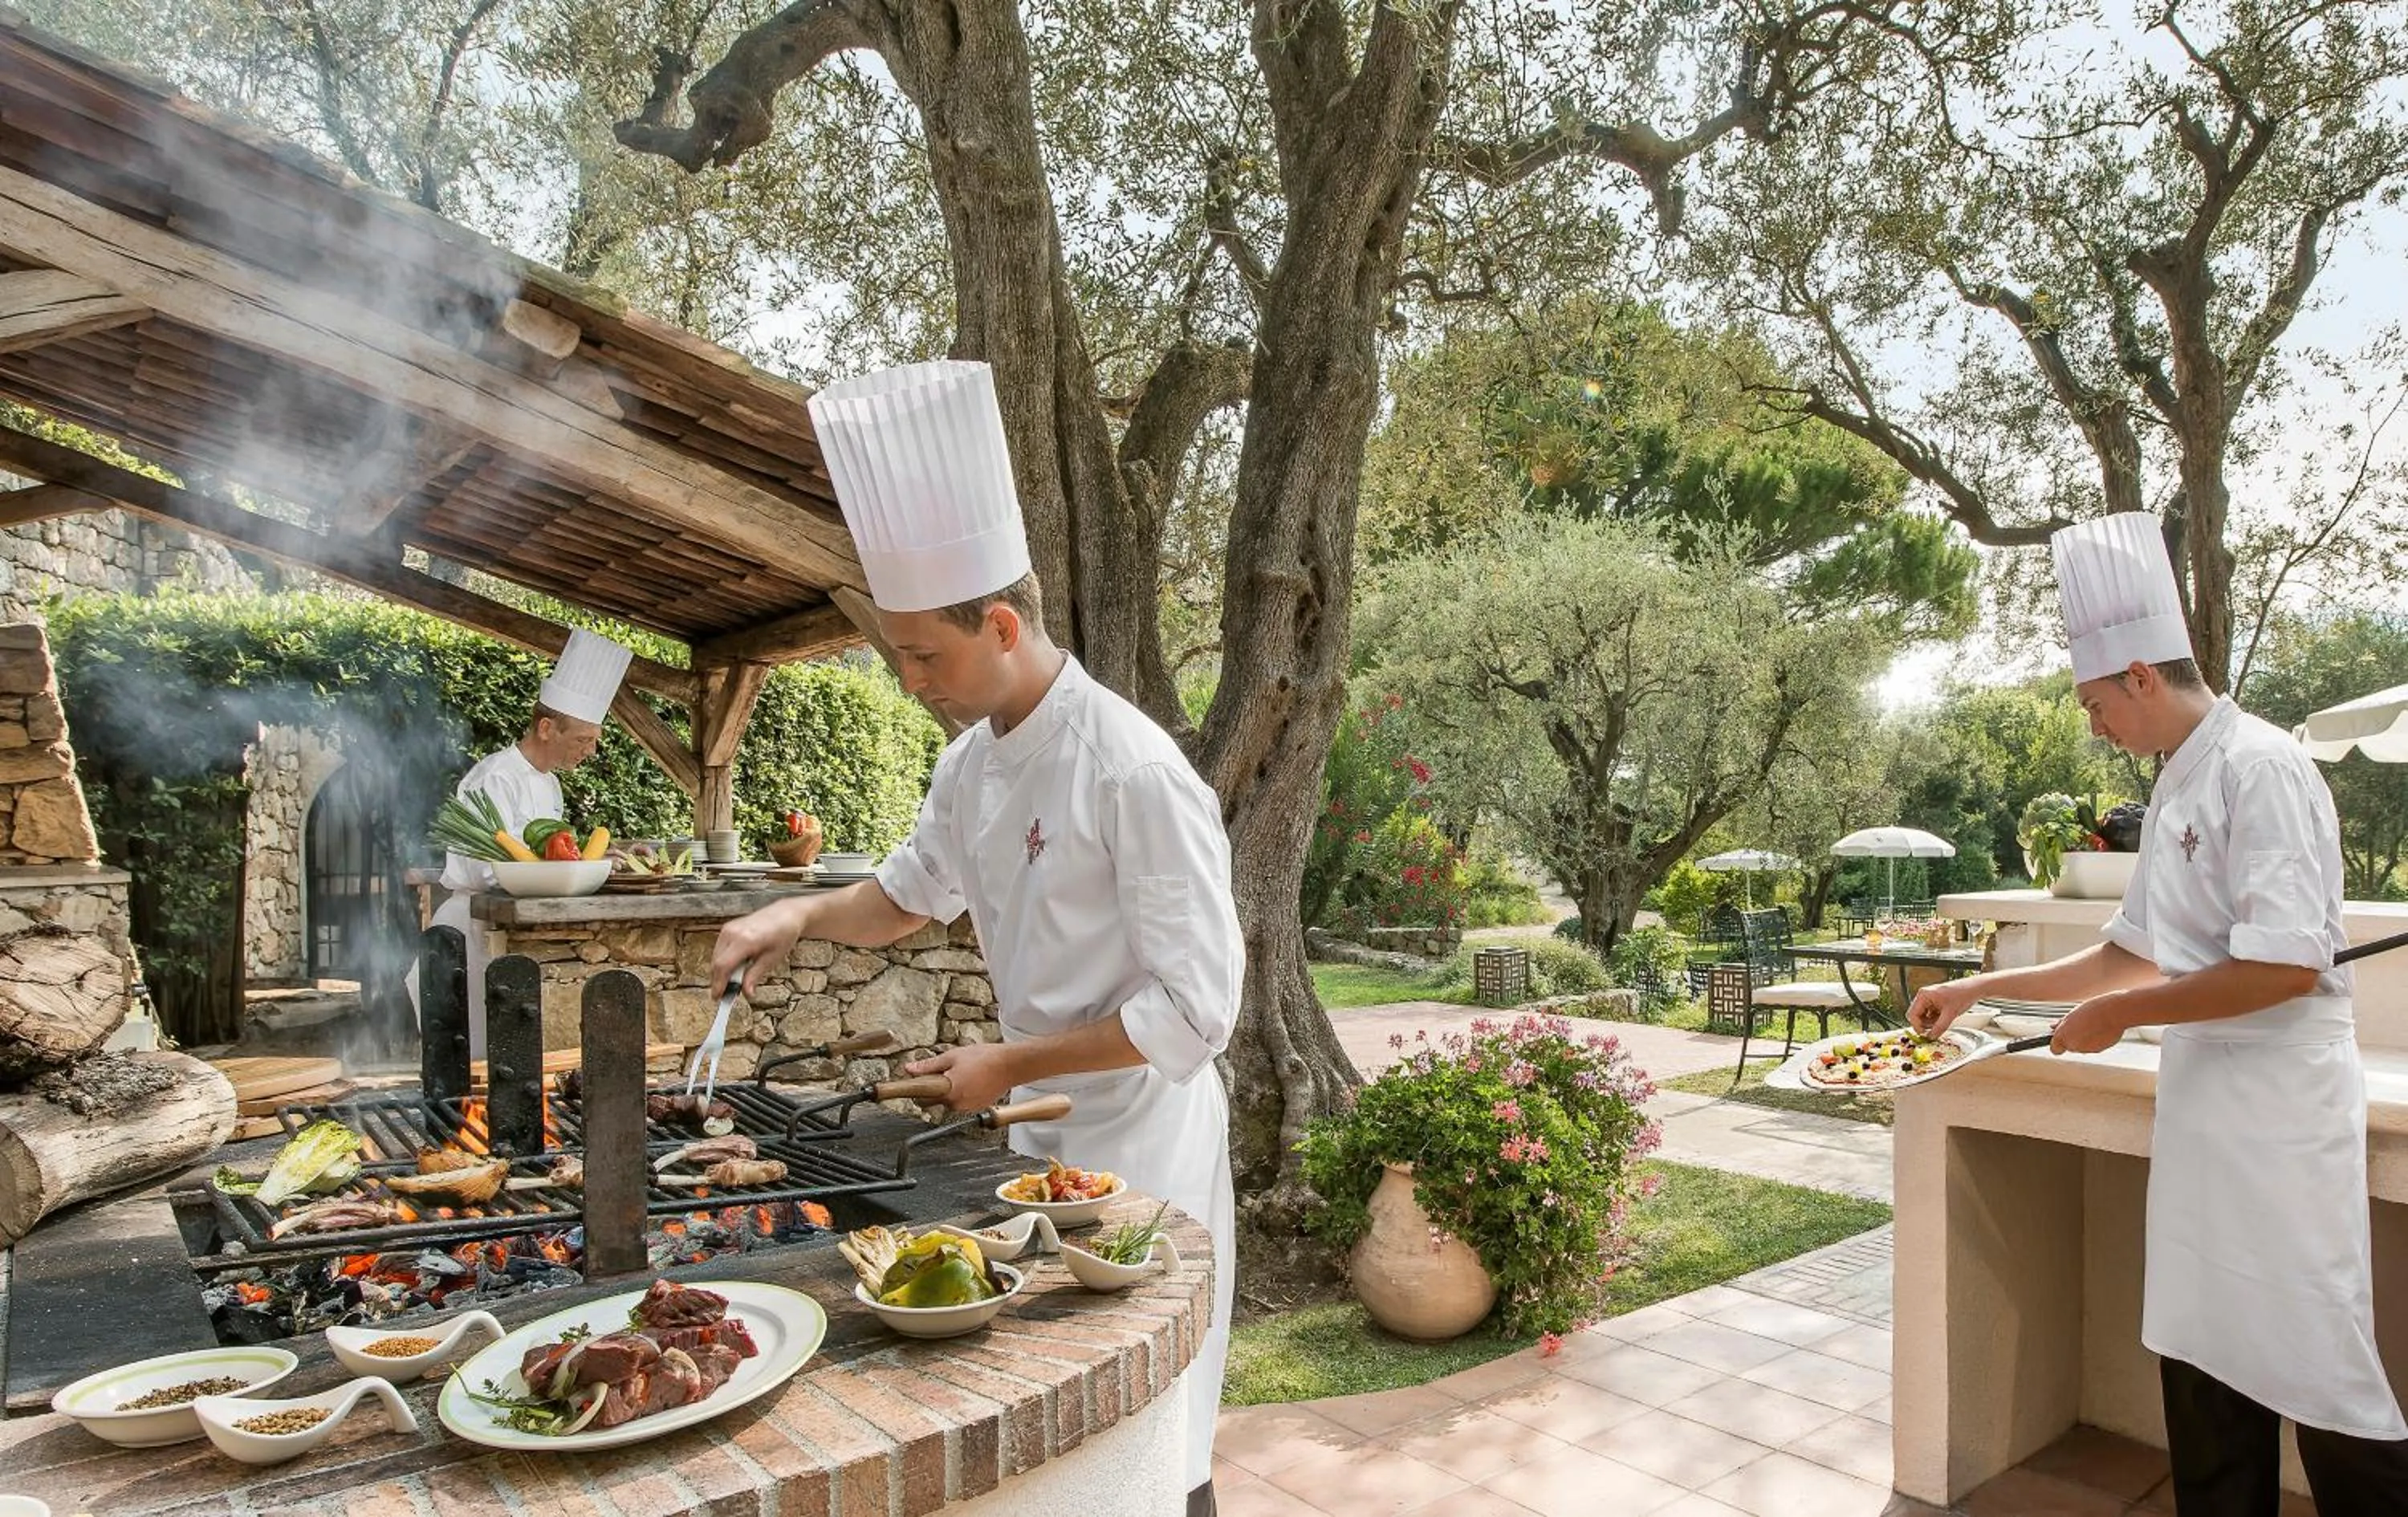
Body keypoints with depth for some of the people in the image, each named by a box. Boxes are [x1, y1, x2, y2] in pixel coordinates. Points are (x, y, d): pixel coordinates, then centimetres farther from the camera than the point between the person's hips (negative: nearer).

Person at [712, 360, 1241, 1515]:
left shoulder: (1131, 769, -25)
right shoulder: (973, 760, 0)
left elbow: (1197, 1009, -24)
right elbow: (913, 894, 19)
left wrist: (1008, 1064, -18)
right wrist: (802, 914, 0)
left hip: (1138, 1128, -7)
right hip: (1043, 1122, 8)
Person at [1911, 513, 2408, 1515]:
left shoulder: (2262, 772, -17)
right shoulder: (2178, 790, 12)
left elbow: (2288, 965, -24)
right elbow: (2132, 953, 19)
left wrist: (2122, 1016, -15)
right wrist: (1981, 989, 16)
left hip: (2279, 1105, -9)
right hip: (2201, 1098, 9)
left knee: (2314, 1360, 0)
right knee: (2202, 1353, 15)